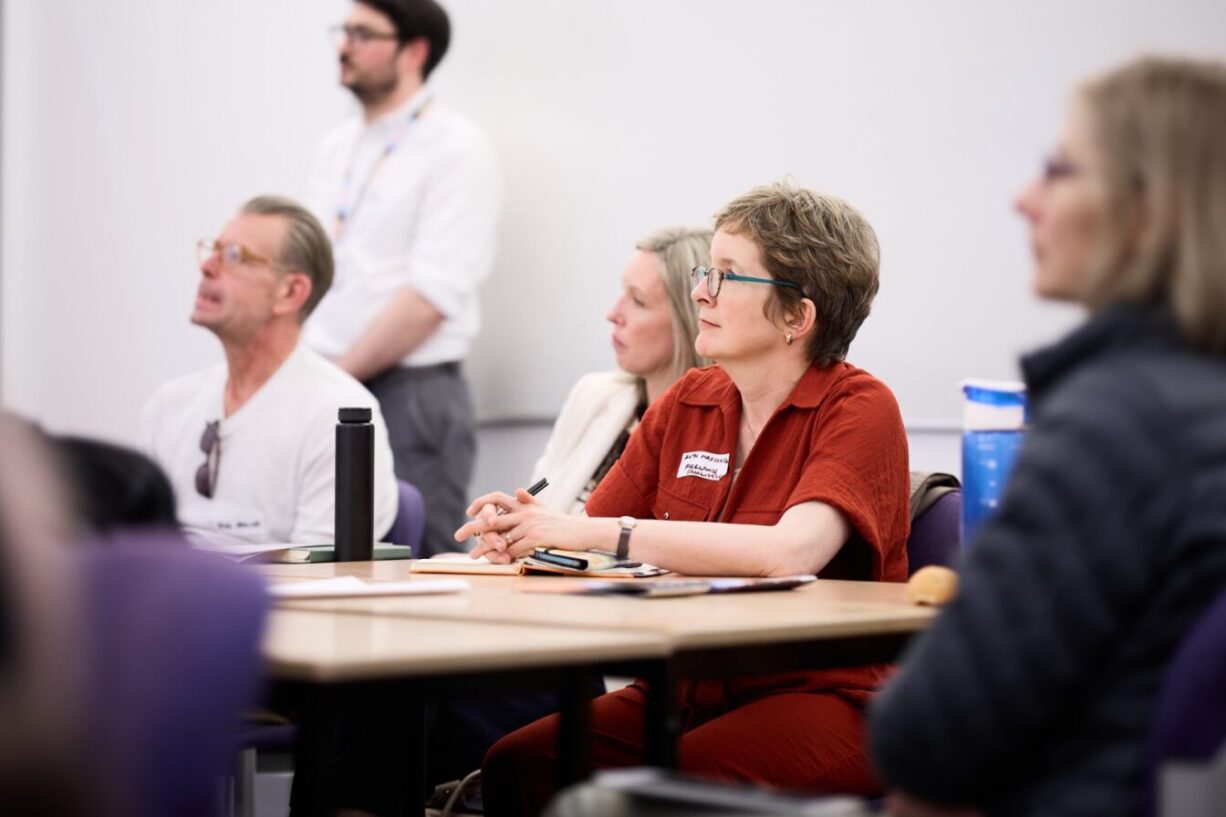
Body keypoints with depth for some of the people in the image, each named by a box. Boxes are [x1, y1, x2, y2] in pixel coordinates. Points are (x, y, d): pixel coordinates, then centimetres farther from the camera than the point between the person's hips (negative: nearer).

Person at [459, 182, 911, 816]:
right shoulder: (685, 403, 12)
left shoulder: (860, 408, -7)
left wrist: (601, 533, -21)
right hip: (685, 689, 5)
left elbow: (788, 553, -24)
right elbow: (590, 534, 9)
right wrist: (524, 530, -15)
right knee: (516, 763, -19)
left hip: (820, 698, -5)